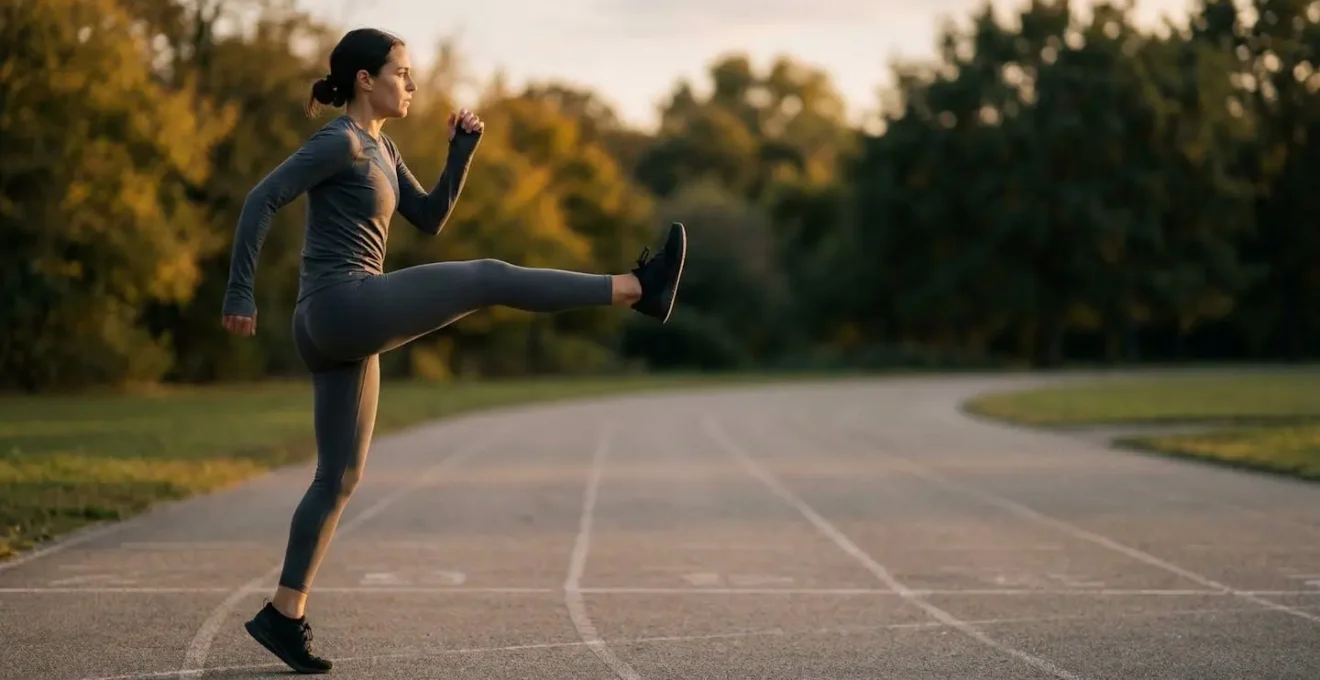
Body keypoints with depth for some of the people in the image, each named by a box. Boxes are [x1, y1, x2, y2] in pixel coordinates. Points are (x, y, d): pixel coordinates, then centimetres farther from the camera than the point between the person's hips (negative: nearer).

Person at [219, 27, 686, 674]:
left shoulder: (380, 148, 21)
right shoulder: (338, 140, -7)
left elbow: (430, 218, 22)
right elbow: (261, 200, -14)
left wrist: (462, 149, 11)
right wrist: (240, 292, -18)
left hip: (338, 332, 10)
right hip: (346, 306, -10)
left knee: (339, 478, 9)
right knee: (488, 277, -8)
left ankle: (284, 614, 10)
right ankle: (637, 288, -6)